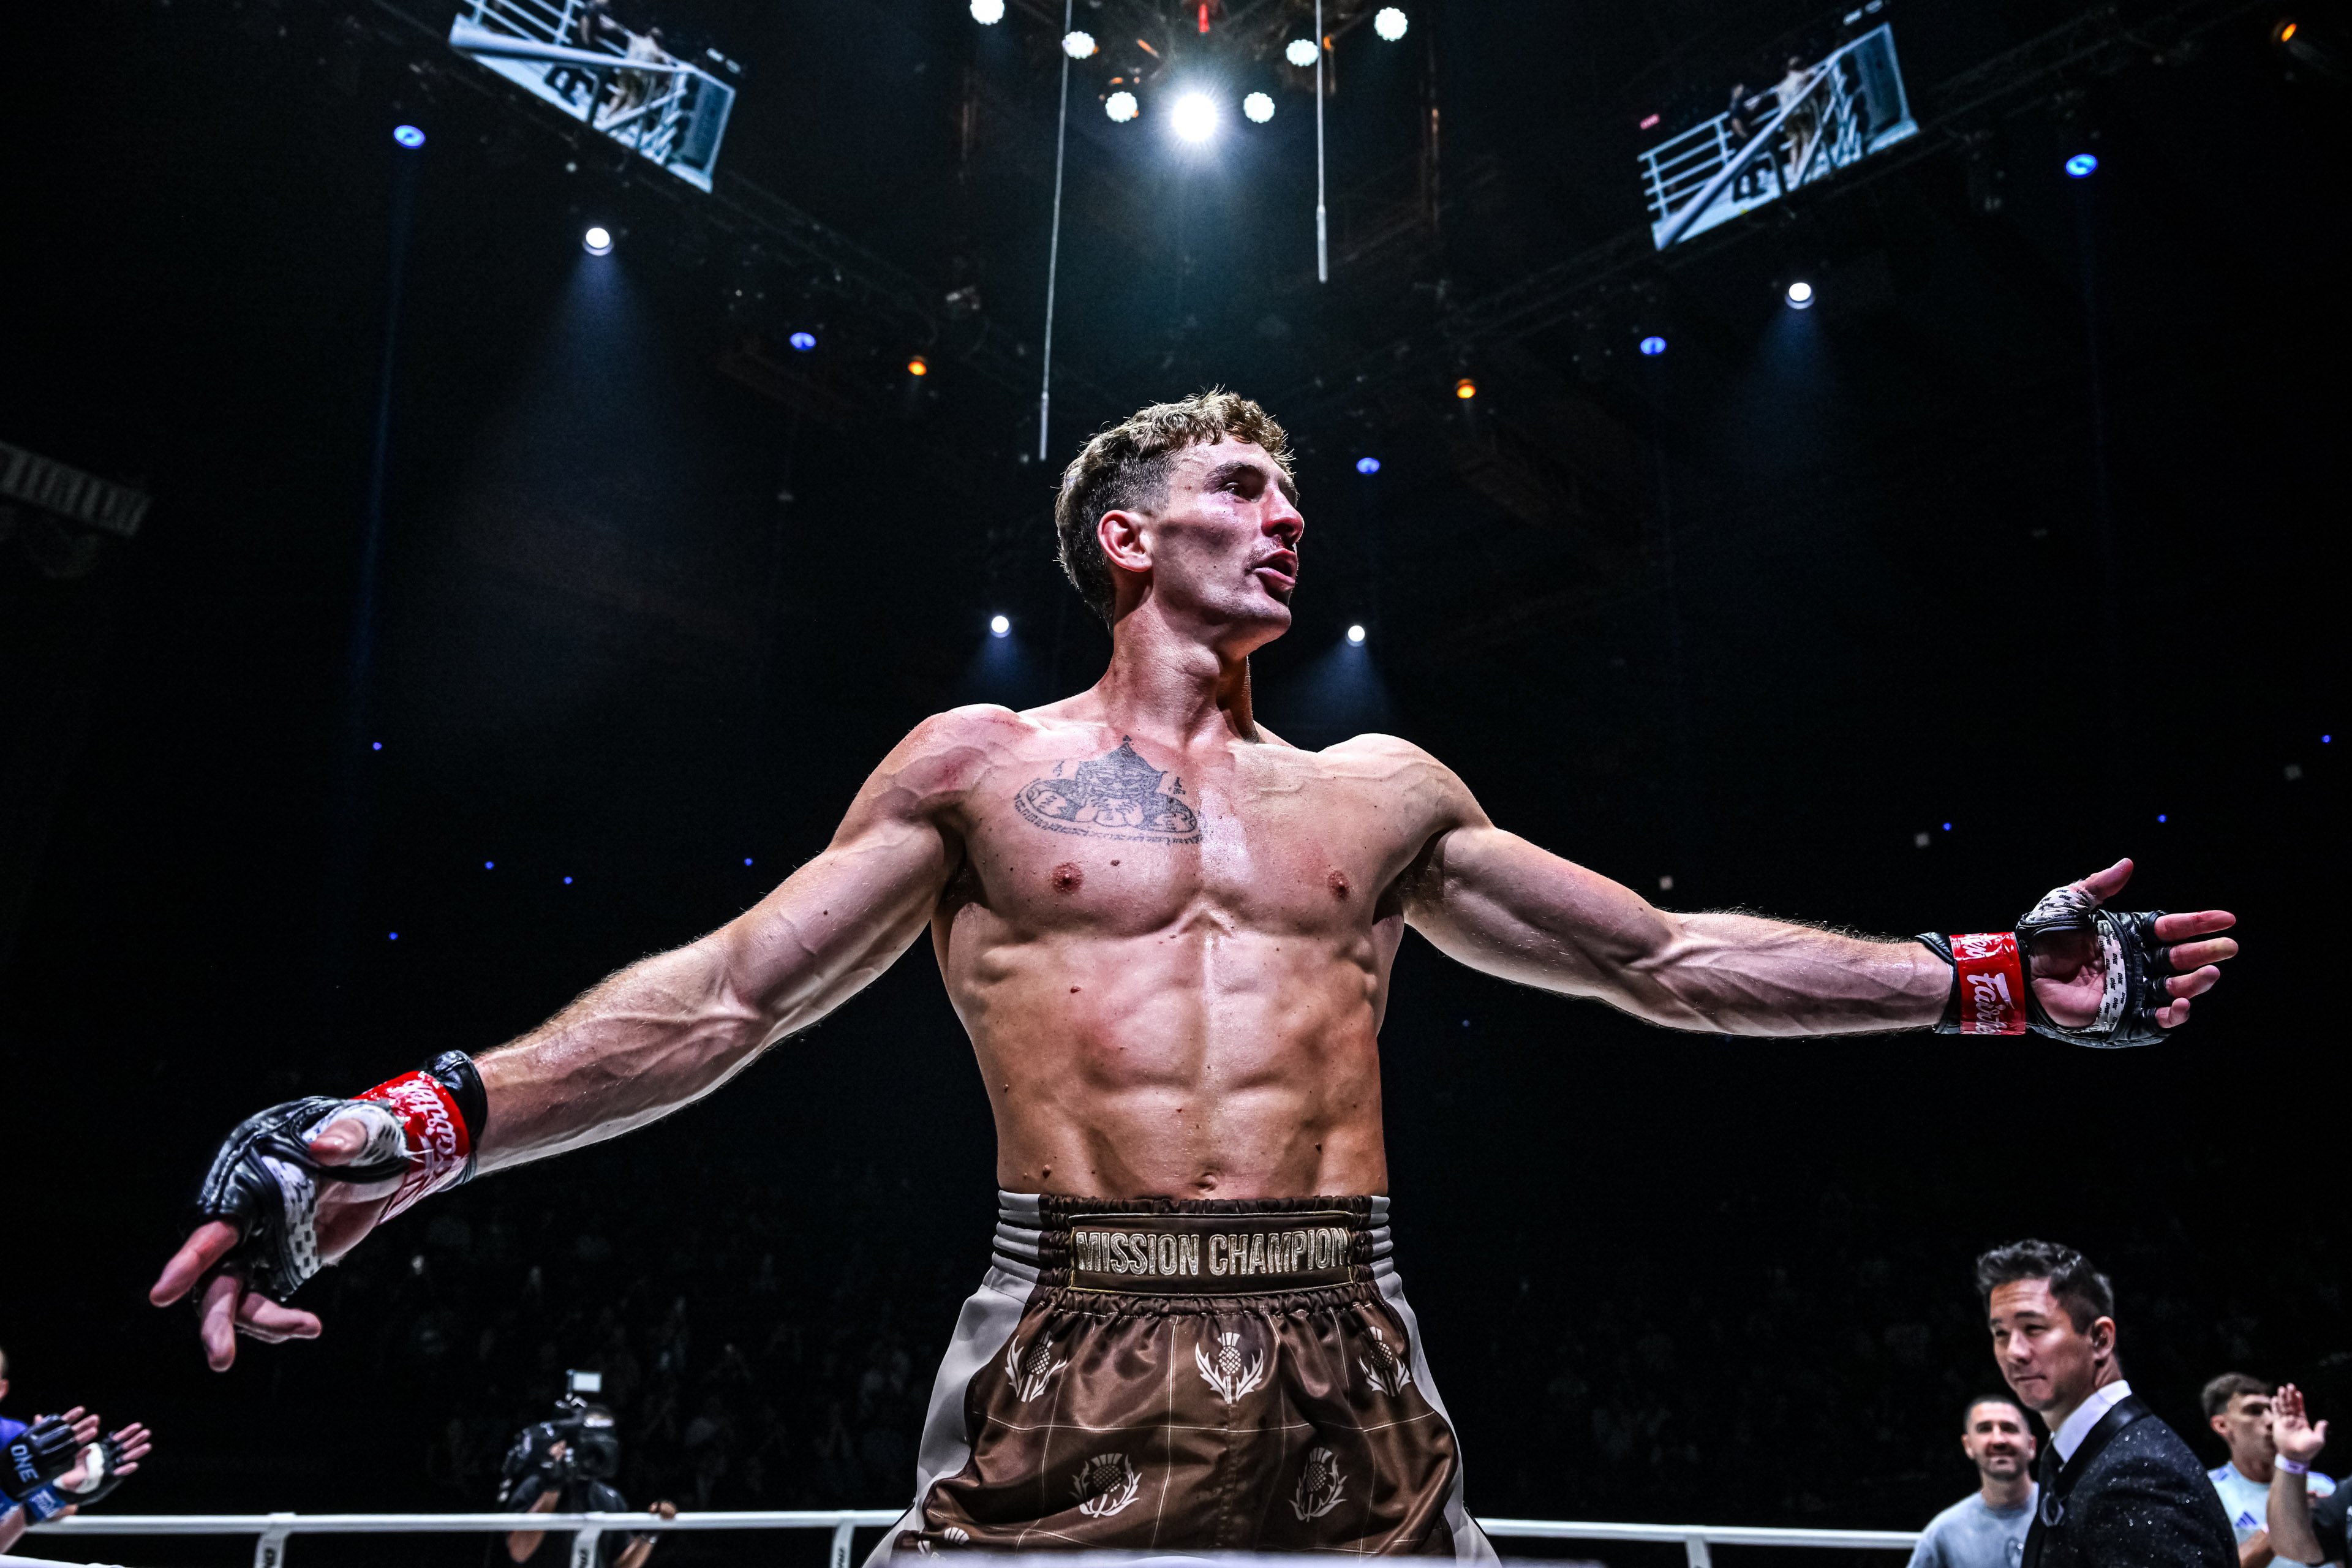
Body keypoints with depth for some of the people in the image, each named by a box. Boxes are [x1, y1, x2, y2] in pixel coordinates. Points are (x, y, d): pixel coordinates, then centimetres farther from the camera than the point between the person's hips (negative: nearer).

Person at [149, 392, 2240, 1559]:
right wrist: (415, 1128, -9)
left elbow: (1664, 960, 17)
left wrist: (1995, 980, 14)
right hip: (1072, 1369, -2)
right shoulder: (979, 765, 7)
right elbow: (724, 999, 3)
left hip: (1351, 1374, 3)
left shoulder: (1384, 792, 14)